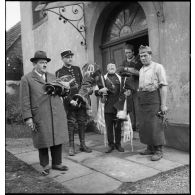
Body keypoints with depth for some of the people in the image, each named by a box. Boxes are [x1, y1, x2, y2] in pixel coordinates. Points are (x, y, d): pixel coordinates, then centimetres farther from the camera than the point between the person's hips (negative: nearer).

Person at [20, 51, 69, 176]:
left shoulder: (52, 76, 16)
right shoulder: (26, 79, 2)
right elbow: (25, 100, -2)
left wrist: (65, 88, 1)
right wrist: (28, 117, -9)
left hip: (57, 115, 4)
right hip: (40, 117, -4)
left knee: (57, 140, 9)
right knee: (43, 142, 5)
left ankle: (57, 163, 26)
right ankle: (45, 166, 24)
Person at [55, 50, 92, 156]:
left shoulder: (77, 69, 14)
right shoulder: (59, 72, 0)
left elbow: (82, 83, 15)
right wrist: (70, 100, -15)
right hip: (69, 102, -4)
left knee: (82, 122, 7)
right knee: (71, 123, 0)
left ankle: (82, 145, 20)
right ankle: (71, 147, 11)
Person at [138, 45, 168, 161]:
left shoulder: (158, 67, -3)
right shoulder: (141, 70, 18)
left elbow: (163, 86, -10)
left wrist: (163, 104, -16)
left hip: (153, 98, -7)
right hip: (142, 99, 7)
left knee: (155, 125, -7)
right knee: (144, 125, 8)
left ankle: (159, 151, 4)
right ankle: (150, 148, 20)